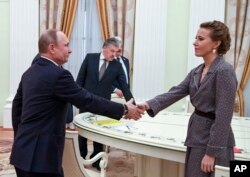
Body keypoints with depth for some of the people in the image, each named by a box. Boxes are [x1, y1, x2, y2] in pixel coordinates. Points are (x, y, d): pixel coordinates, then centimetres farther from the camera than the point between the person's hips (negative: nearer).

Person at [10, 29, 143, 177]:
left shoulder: (29, 73, 9)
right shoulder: (58, 74, -19)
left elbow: (17, 106, 17)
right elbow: (88, 101, -18)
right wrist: (124, 109, -9)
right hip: (41, 156, -9)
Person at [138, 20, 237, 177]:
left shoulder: (224, 71, -17)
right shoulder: (197, 71, 9)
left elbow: (224, 116, -20)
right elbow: (175, 92, -1)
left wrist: (212, 152, -21)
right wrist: (150, 105, -16)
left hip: (213, 141, -8)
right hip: (197, 136, 8)